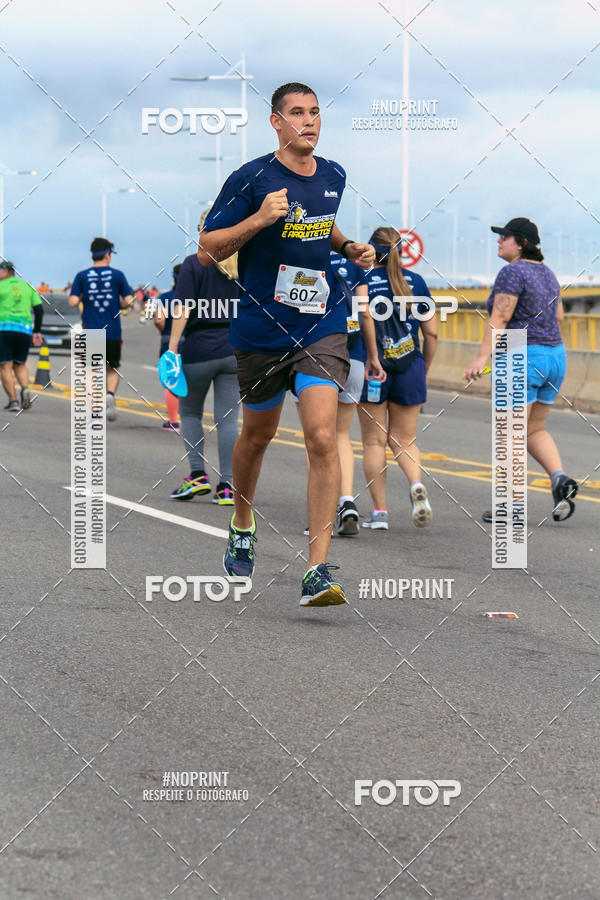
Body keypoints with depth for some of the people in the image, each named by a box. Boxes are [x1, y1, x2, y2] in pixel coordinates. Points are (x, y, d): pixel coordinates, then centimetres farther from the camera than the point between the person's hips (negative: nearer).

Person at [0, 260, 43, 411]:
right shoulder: (27, 287, 15)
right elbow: (39, 309, 11)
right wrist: (37, 331, 17)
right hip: (24, 329, 4)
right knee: (20, 364, 17)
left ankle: (13, 400, -11)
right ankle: (25, 389, -10)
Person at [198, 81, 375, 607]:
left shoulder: (333, 176, 7)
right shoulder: (251, 180, -9)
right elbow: (207, 251, -9)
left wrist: (349, 248, 8)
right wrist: (260, 219, -21)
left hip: (322, 329, 2)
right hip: (261, 332, -2)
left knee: (322, 438, -15)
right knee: (258, 435, 17)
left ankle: (318, 570, -16)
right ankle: (243, 527, 46)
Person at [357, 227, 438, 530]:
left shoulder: (362, 283, -5)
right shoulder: (416, 282, 5)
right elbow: (432, 333, 6)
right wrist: (424, 369, 18)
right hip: (410, 369, 3)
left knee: (374, 441, 6)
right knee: (403, 439, 12)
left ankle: (379, 511, 5)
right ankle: (416, 483, -16)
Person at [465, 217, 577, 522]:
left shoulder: (512, 272, -12)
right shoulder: (546, 273, 14)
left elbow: (500, 317, -19)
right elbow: (558, 317, 18)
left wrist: (482, 357, -23)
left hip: (521, 359, -9)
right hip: (554, 357, 9)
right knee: (534, 431, 17)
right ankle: (560, 478, -5)